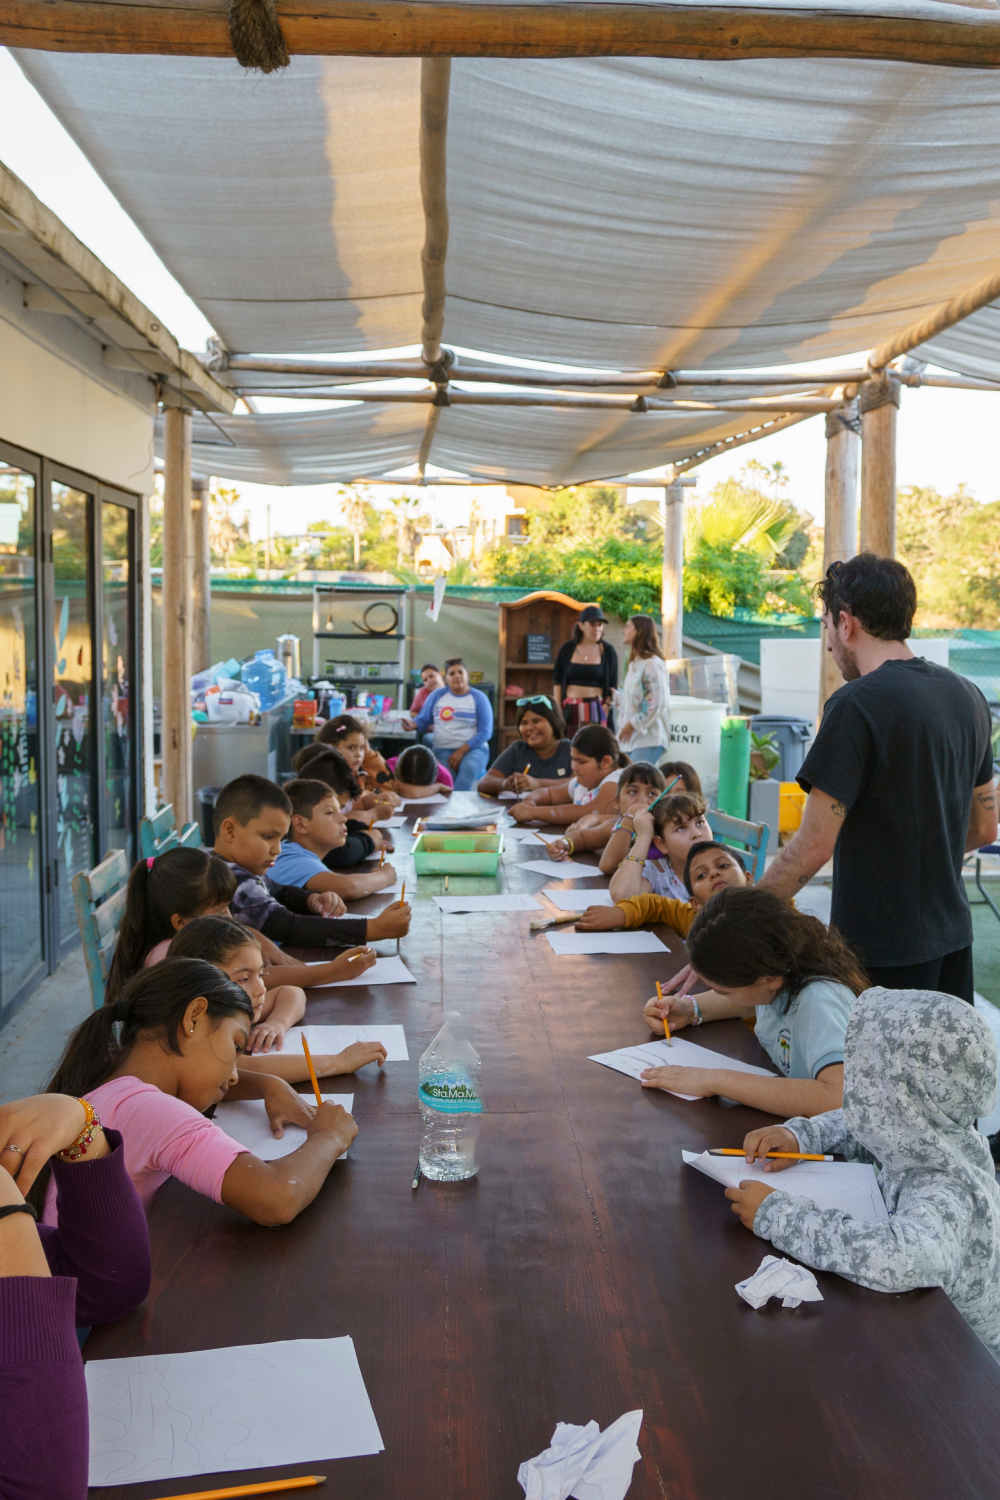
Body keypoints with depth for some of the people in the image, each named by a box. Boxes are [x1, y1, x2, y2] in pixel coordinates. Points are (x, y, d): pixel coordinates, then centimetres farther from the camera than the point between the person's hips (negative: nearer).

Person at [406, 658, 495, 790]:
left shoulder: (479, 698, 7)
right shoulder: (437, 695, 14)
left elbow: (485, 732, -1)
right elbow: (423, 720, 14)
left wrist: (462, 751, -12)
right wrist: (412, 724, -11)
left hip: (473, 748, -2)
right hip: (443, 749, 2)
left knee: (468, 768, -38)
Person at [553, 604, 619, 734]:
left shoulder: (608, 651, 4)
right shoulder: (568, 648, 6)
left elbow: (613, 685, 8)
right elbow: (557, 680, 9)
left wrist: (607, 705, -4)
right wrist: (558, 708, 4)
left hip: (596, 708, -1)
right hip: (570, 708, 1)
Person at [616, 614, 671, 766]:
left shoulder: (653, 664, -10)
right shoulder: (633, 664, 20)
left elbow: (658, 703, -16)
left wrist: (632, 724, -14)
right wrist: (624, 726, 12)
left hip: (648, 738, -9)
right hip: (633, 737, 9)